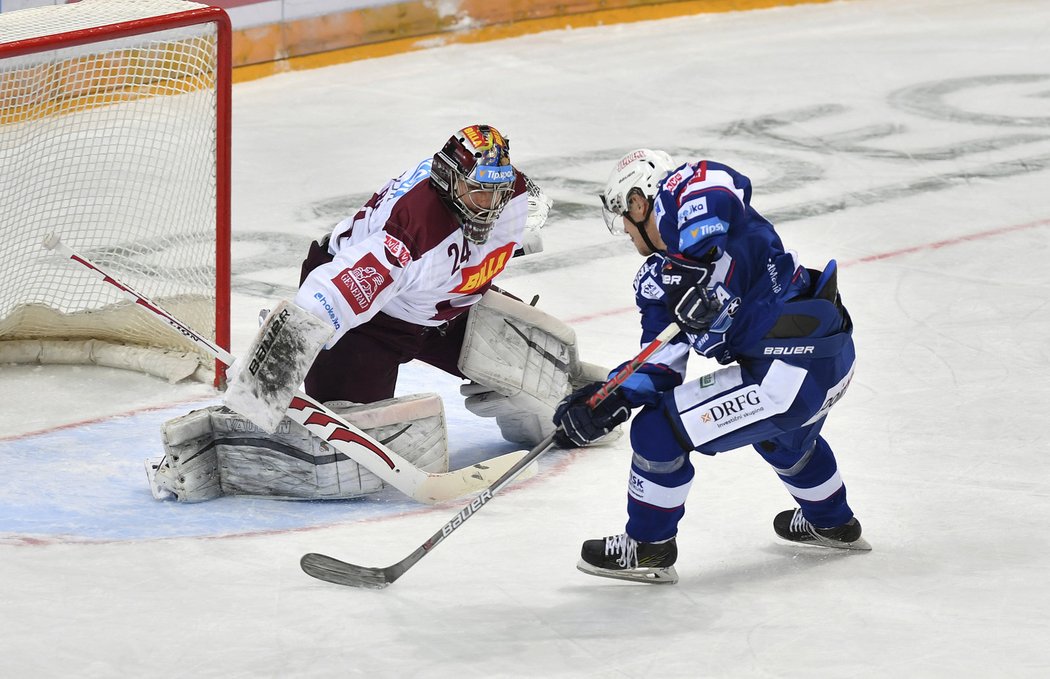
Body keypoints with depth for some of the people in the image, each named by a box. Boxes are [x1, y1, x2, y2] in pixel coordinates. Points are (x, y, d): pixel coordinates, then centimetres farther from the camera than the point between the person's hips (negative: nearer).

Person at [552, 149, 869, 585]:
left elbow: (717, 183, -32)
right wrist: (610, 401, -2)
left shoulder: (677, 194, -7)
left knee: (659, 431, -4)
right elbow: (660, 367, 10)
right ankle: (833, 524, 65)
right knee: (782, 437, 42)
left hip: (789, 375, -11)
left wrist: (701, 261, -39)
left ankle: (648, 549, 15)